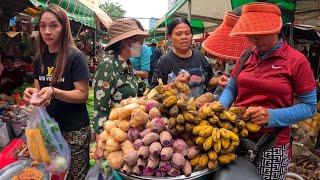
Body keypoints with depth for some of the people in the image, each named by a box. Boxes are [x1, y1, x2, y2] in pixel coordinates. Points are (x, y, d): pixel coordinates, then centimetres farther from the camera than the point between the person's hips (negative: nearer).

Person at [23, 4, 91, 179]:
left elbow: (82, 95, -15)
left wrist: (54, 92, -28)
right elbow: (38, 88, 15)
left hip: (74, 130, -6)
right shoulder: (40, 58, 5)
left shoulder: (74, 56, -14)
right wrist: (32, 92, -8)